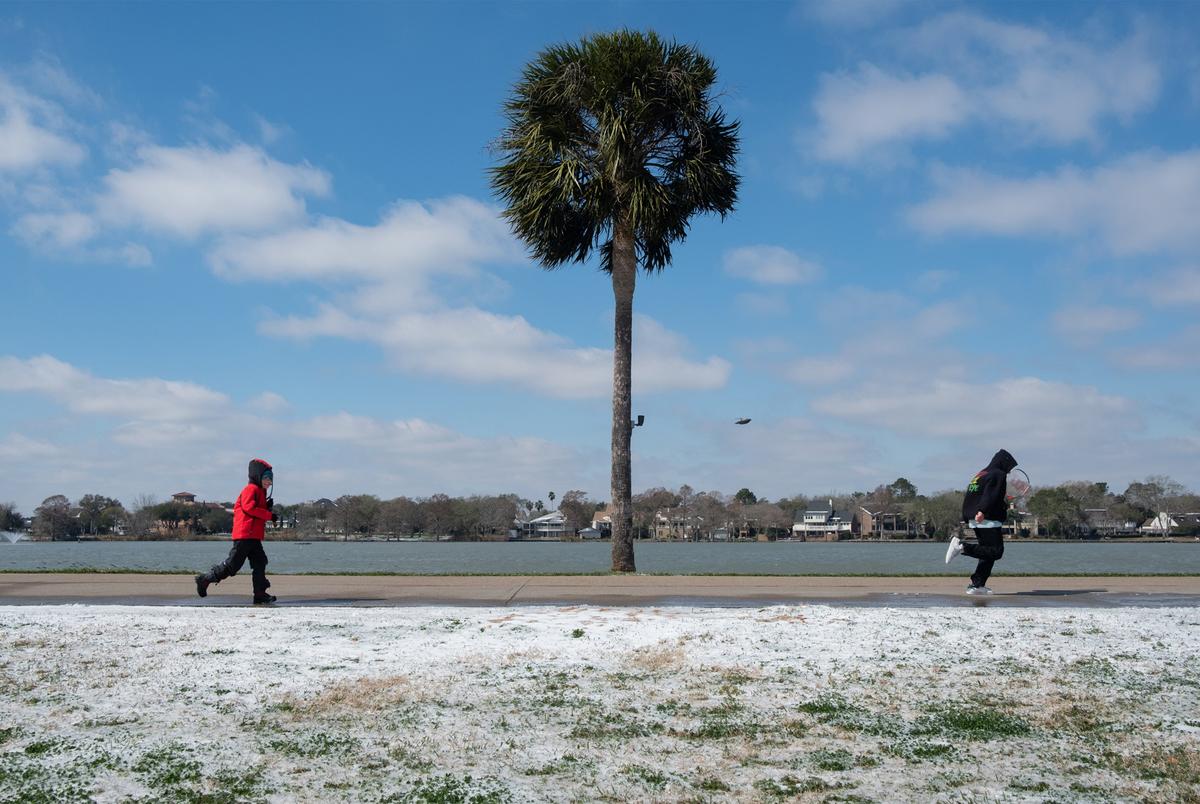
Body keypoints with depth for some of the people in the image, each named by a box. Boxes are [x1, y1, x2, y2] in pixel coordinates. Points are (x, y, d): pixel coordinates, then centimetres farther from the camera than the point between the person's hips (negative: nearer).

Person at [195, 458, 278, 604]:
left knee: (259, 563, 4)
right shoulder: (251, 489, -8)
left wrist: (268, 507, 6)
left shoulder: (260, 492, 23)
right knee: (232, 564, -7)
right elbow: (249, 507, -21)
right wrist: (269, 515, -19)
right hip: (245, 534, -10)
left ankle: (260, 594, 3)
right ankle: (205, 579, 5)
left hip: (254, 536, 10)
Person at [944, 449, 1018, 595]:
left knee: (988, 553, 12)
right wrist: (982, 511, -31)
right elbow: (990, 495, -20)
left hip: (973, 520, 9)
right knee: (996, 552, -11)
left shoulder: (979, 475, 23)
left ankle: (977, 585, 5)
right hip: (989, 520, -9)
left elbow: (967, 497, 23)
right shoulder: (999, 475, -4)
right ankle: (963, 546, -22)